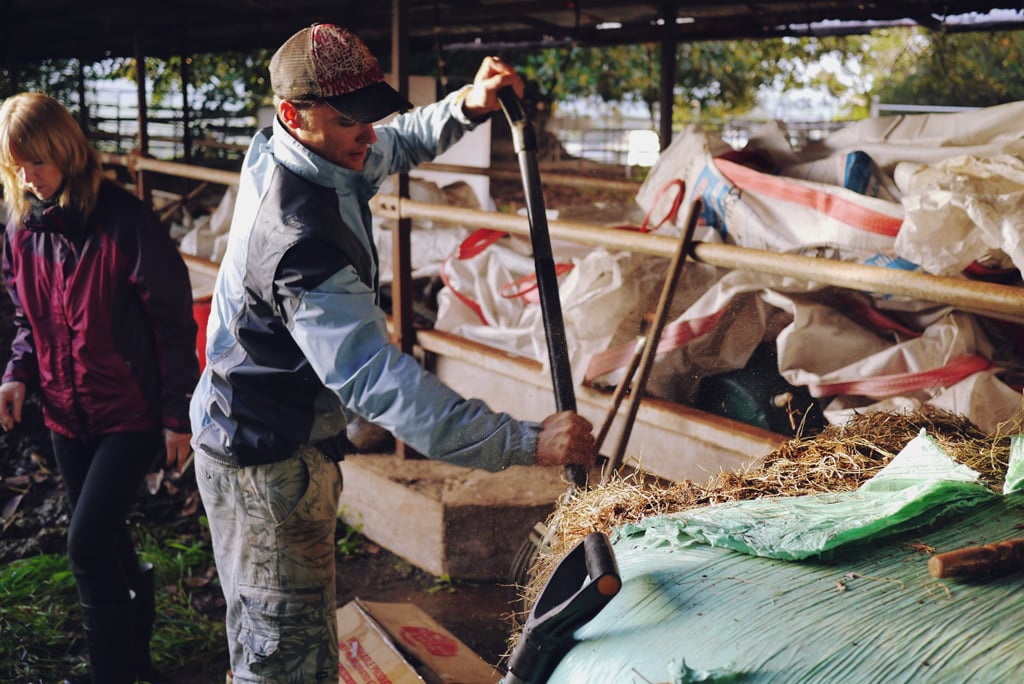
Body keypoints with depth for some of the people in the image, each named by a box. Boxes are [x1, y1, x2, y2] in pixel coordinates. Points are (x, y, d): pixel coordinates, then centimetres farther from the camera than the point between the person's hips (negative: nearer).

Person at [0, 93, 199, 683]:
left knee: (89, 542, -12)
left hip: (132, 413, -6)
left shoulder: (124, 221, -16)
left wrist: (178, 414, -12)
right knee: (108, 543, 16)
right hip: (67, 414, 6)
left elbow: (174, 321, -13)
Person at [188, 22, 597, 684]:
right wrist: (524, 442, -43)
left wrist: (465, 106, -4)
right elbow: (378, 378, -40)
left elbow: (397, 145, 15)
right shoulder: (300, 242, -33)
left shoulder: (274, 153, -3)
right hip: (267, 462, -10)